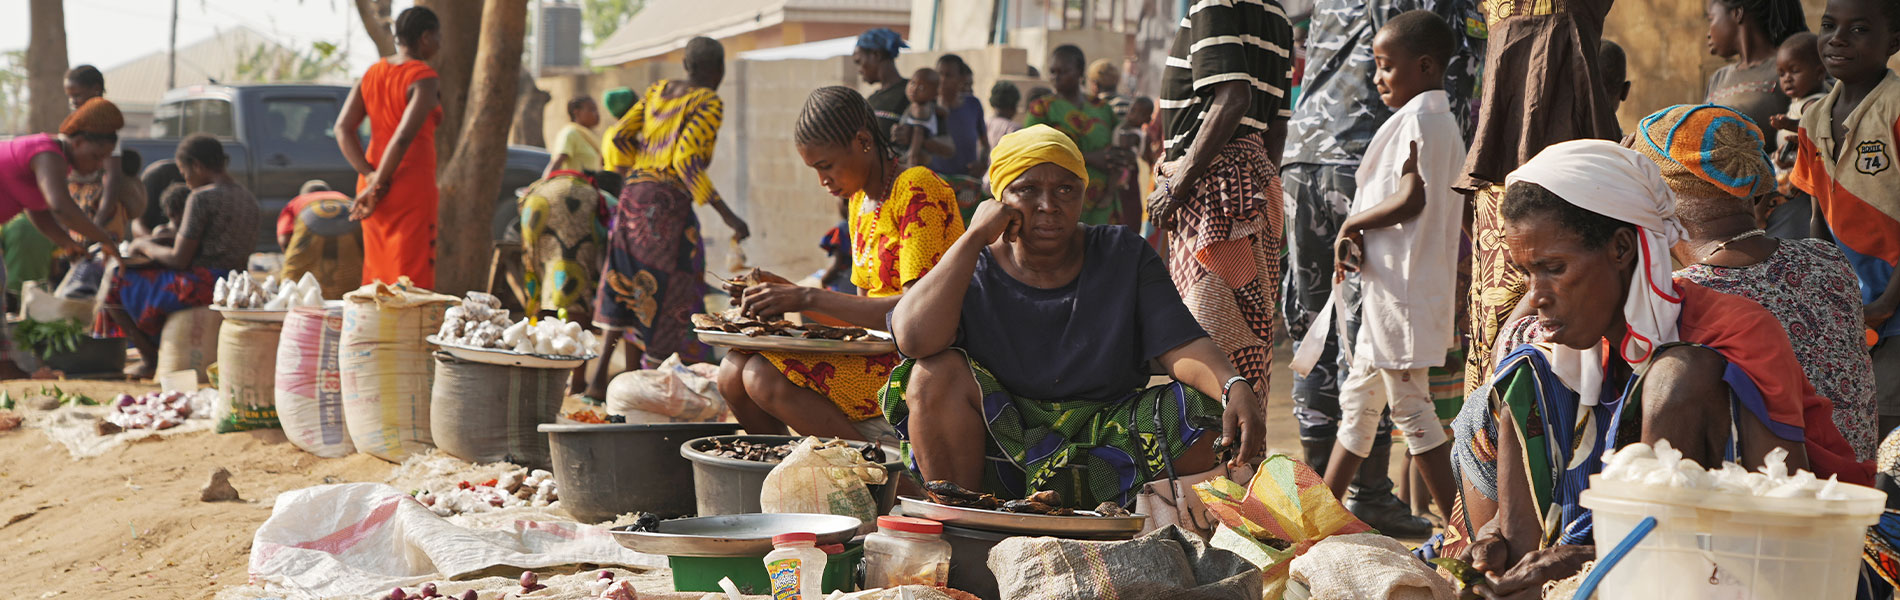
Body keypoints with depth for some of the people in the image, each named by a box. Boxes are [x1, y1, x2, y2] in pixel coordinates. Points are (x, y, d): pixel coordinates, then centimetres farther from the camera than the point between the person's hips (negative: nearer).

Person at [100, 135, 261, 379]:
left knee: (114, 287, 8)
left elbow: (179, 260, -14)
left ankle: (151, 359, 9)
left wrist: (146, 246, 6)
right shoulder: (249, 199, 12)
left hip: (201, 289, -9)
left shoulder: (201, 198, -14)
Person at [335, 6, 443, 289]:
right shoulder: (424, 78, -12)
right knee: (411, 277, -5)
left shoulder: (372, 74, 9)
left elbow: (343, 128, 2)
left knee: (377, 276, 14)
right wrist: (375, 188, -14)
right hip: (412, 187, -7)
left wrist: (370, 176, -5)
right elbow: (404, 136, -22)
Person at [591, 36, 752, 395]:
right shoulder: (709, 102, -7)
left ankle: (599, 376, 13)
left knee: (626, 285, 17)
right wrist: (727, 214, -20)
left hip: (633, 192, 7)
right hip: (668, 203, -7)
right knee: (667, 298, 1)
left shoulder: (659, 90, 13)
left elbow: (621, 136, 9)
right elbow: (686, 161, -18)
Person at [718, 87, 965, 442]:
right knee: (733, 372, -7)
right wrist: (791, 294, 2)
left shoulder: (917, 190, -12)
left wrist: (810, 299, -22)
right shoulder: (860, 199, 16)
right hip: (881, 353, 9)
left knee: (764, 377, -23)